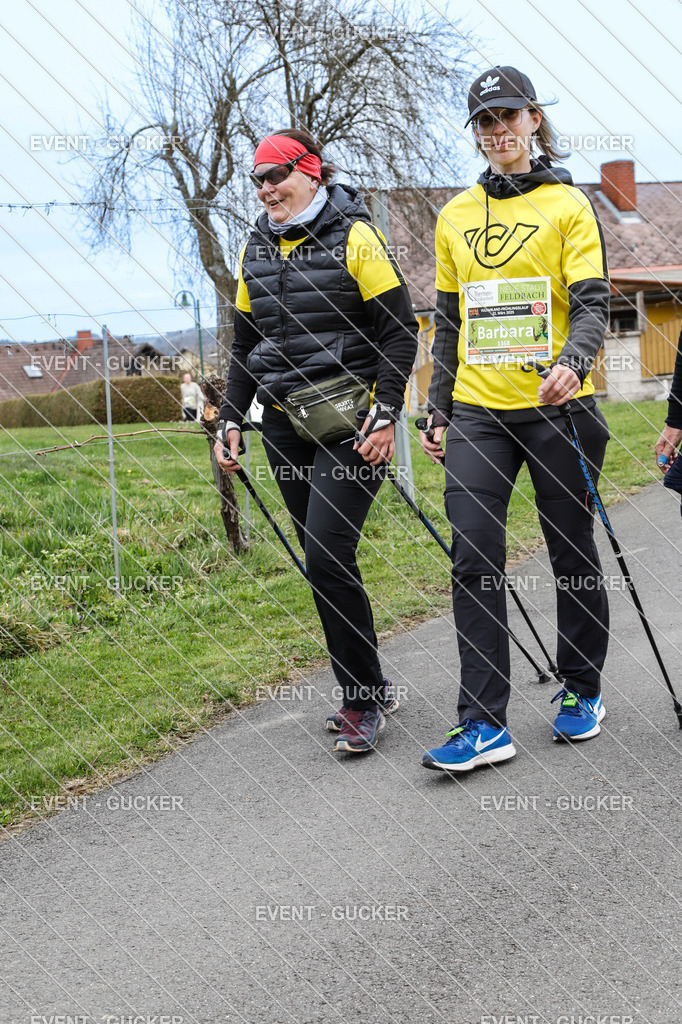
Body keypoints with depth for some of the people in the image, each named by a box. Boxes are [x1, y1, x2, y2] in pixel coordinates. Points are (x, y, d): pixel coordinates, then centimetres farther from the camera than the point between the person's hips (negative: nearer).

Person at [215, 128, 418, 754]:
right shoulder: (256, 249, 12)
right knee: (323, 560, 8)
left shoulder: (354, 237, -6)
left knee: (327, 554, -16)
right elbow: (245, 343, 19)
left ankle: (363, 698, -2)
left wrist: (386, 415, -14)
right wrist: (231, 421, 11)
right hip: (285, 425, 6)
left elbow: (399, 331, -7)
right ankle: (367, 690, 20)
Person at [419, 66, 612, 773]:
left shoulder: (567, 205, 1)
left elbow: (592, 303, -7)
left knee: (572, 554, 8)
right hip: (477, 412, 3)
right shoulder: (455, 216, 13)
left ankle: (581, 690, 27)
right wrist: (438, 410, 13)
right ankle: (484, 724, -5)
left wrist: (572, 363, -27)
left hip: (556, 405, -3)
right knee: (473, 560, -7)